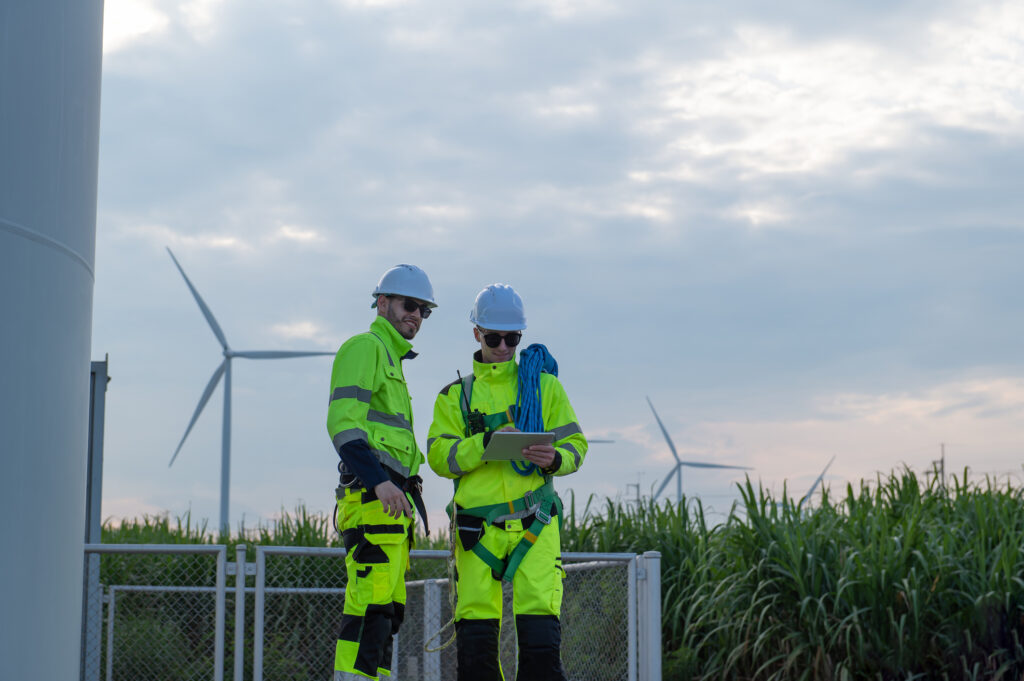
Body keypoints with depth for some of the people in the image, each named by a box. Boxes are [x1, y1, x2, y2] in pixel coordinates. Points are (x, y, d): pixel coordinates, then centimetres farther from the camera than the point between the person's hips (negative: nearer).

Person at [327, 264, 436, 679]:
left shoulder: (391, 358, 28)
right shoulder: (364, 347, -2)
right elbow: (343, 423, -15)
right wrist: (379, 482, -25)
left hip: (392, 500, 10)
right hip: (373, 501, -10)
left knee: (388, 609, 7)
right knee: (372, 603, -16)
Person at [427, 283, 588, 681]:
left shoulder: (543, 385, 13)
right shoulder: (456, 395, 13)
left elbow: (575, 444, 8)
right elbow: (439, 456, 1)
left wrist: (554, 459, -15)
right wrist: (487, 443, -16)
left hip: (534, 526, -1)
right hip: (478, 527, 1)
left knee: (540, 634, -11)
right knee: (475, 640, -1)